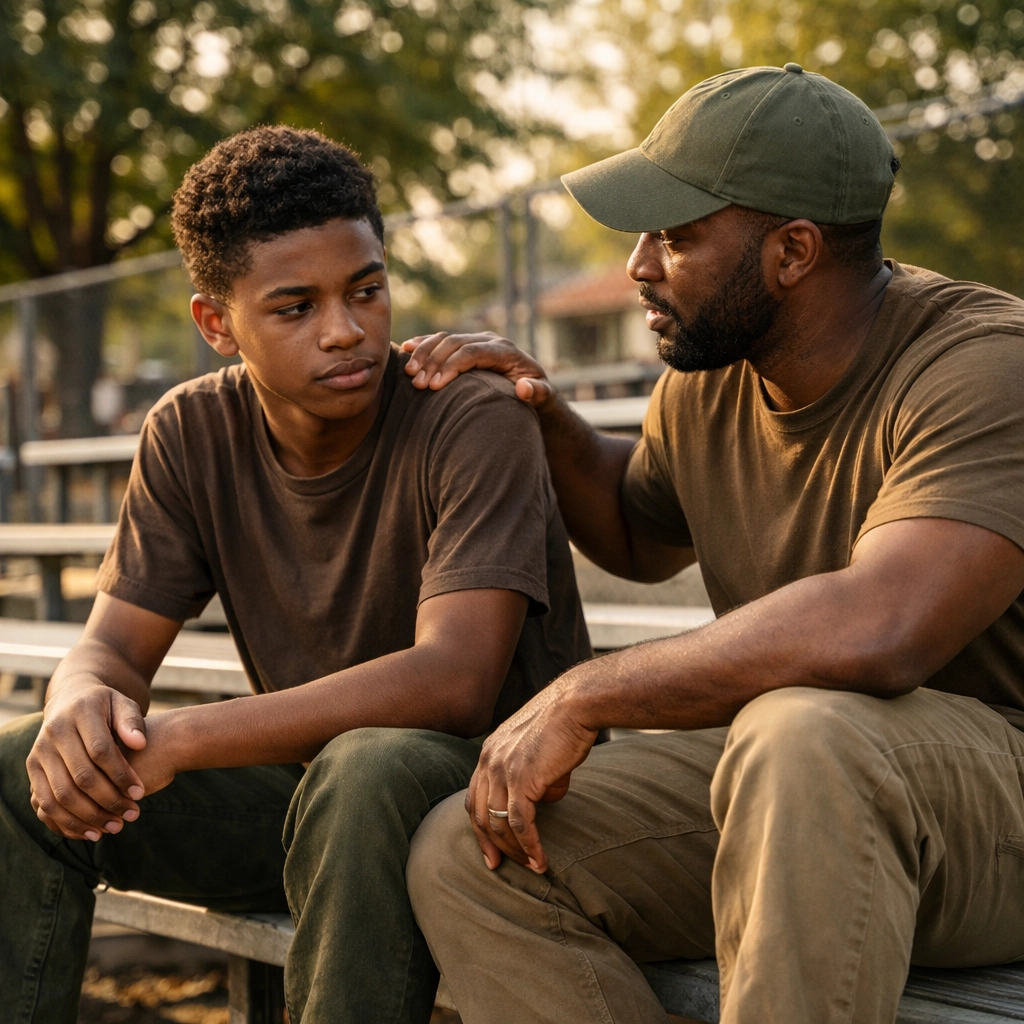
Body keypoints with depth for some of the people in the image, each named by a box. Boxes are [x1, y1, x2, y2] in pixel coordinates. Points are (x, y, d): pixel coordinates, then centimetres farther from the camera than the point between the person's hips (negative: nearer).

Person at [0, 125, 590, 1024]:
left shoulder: (477, 421, -19)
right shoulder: (191, 435, -1)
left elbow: (455, 681, -29)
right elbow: (113, 648, -1)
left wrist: (176, 740, -34)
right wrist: (82, 711, -29)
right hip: (303, 781, 5)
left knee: (367, 771, -38)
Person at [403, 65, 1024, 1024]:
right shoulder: (709, 379, 6)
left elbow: (873, 631, -37)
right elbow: (641, 536, 29)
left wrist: (582, 696, -26)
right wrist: (548, 424, 7)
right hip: (787, 789, 7)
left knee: (802, 734, -40)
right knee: (462, 855, -12)